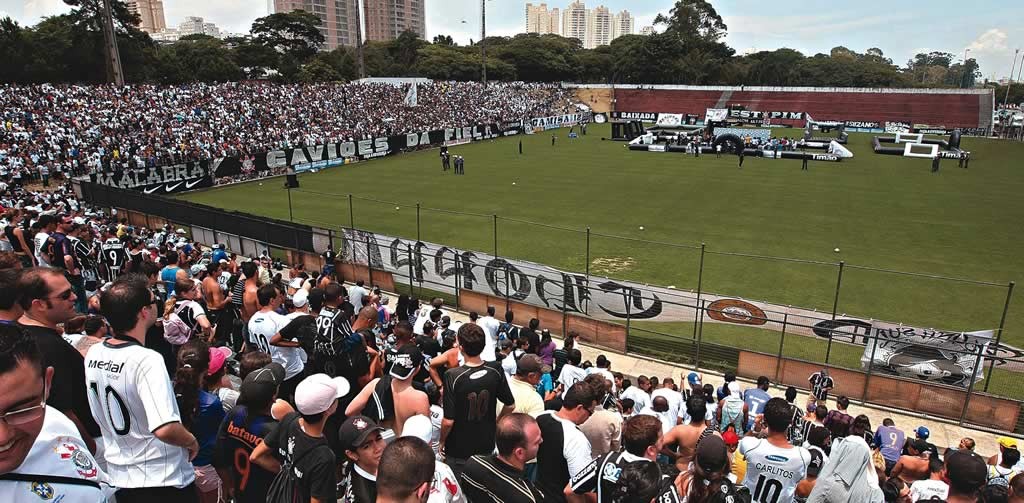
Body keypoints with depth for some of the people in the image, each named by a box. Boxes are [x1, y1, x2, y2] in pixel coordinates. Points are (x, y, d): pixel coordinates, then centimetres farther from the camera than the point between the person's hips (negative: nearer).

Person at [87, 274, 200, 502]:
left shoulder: (93, 354, -3)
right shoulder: (147, 359, -27)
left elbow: (98, 415, 12)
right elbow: (165, 429, -34)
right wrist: (192, 441, -17)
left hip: (118, 477, 7)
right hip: (163, 482, -7)